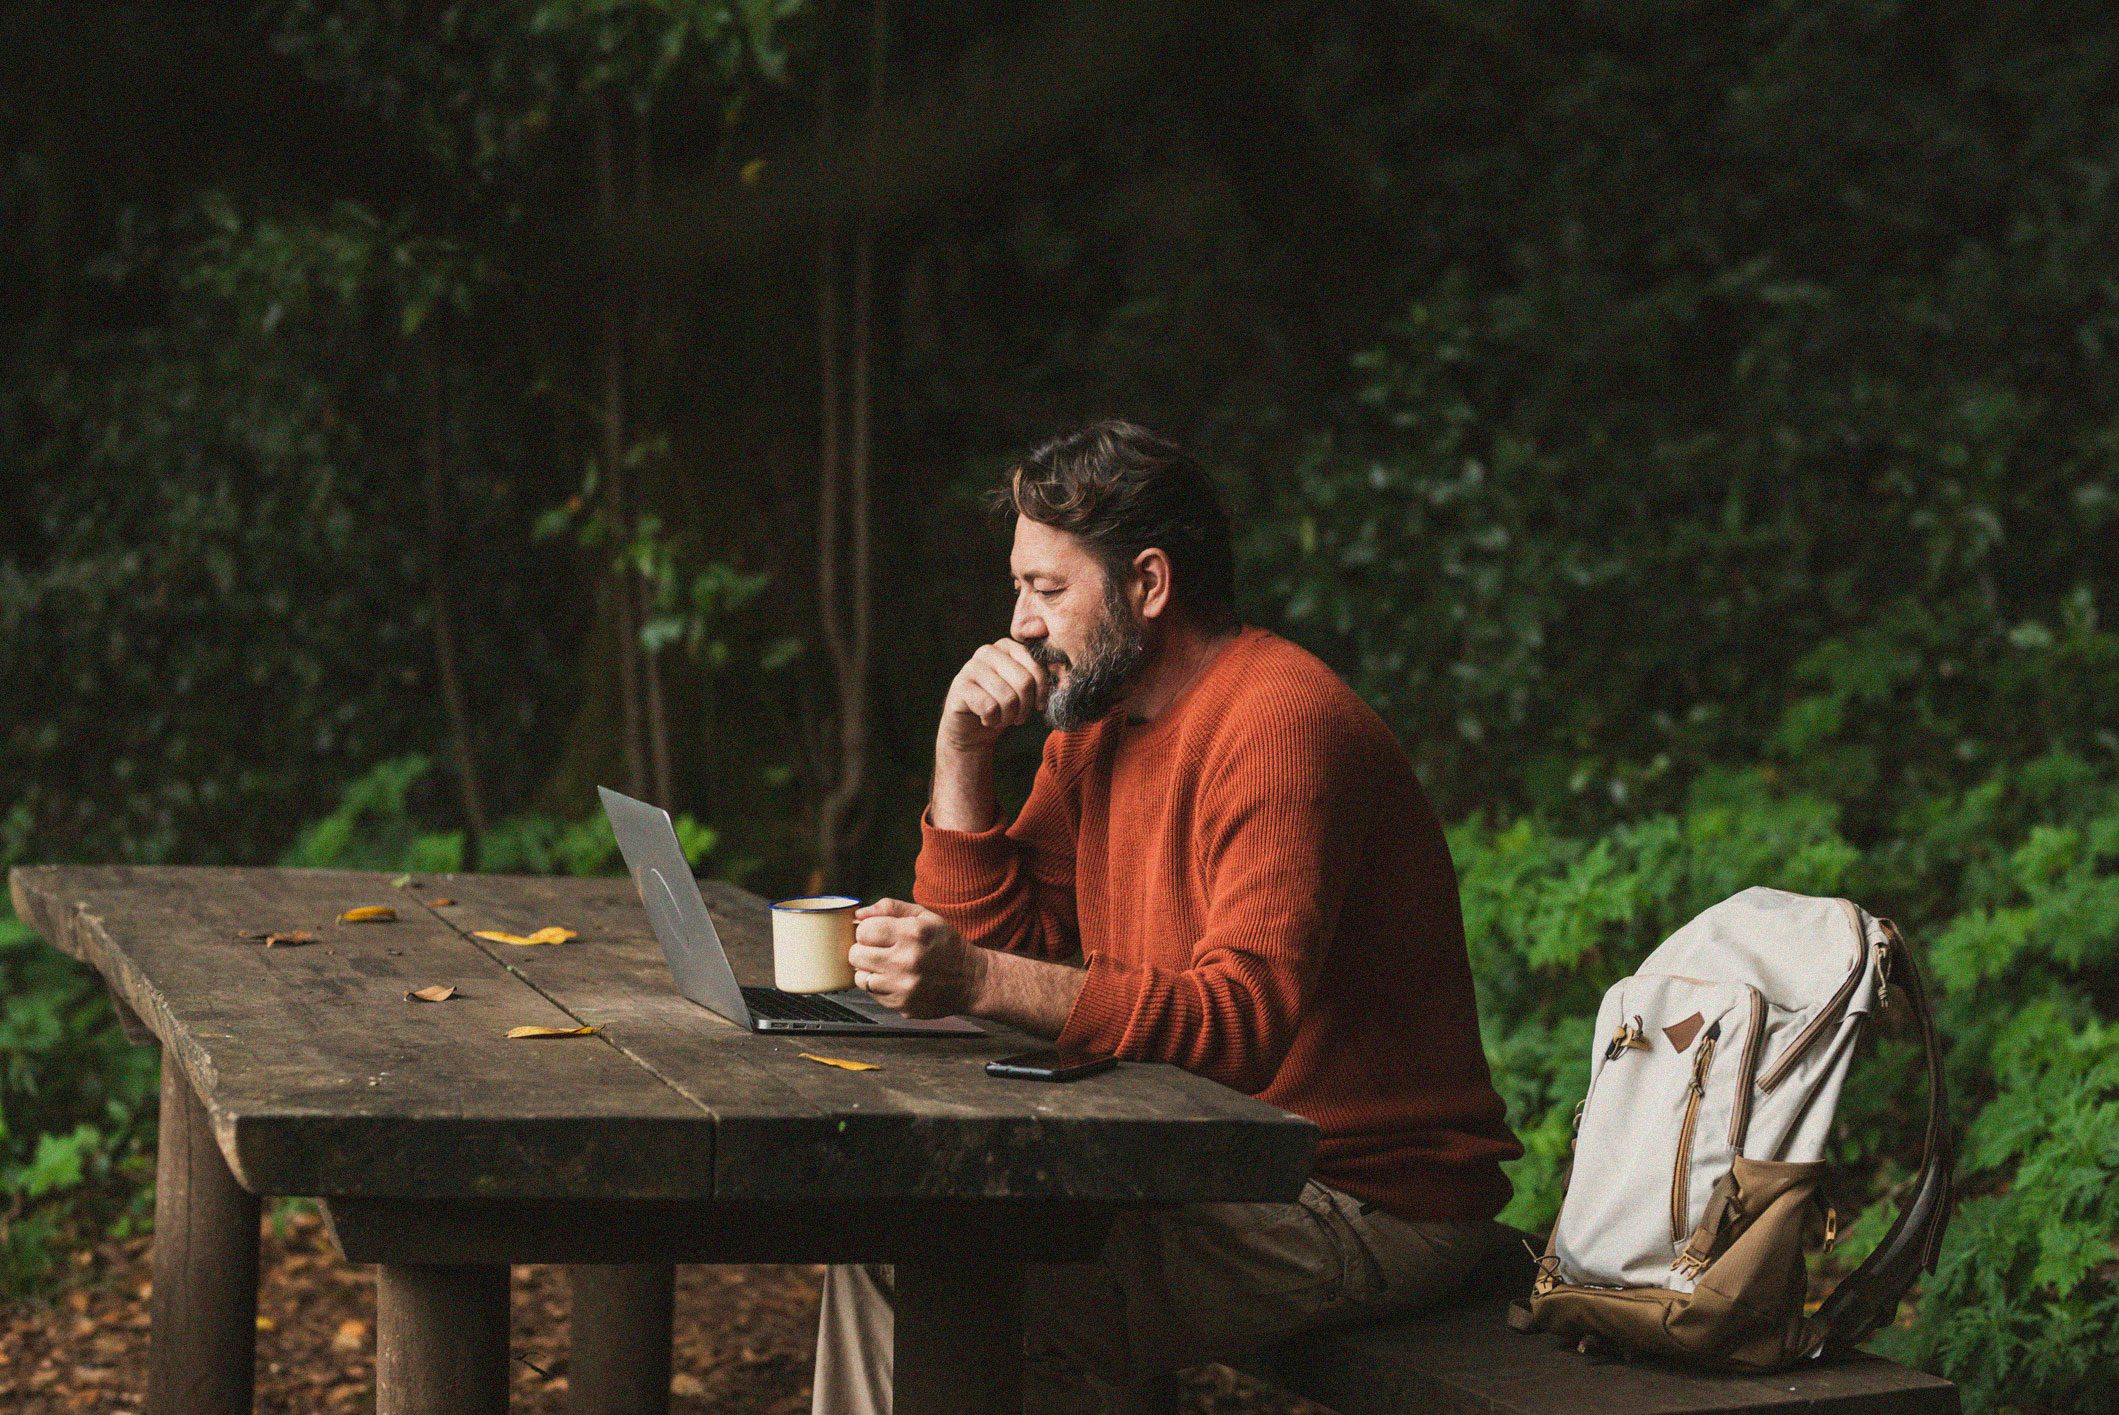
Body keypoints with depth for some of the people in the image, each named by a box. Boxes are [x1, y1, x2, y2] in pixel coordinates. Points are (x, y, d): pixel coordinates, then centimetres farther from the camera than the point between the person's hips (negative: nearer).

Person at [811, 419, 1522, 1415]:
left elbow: (1246, 1019, -30)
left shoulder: (1283, 722, -19)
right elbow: (993, 939, 11)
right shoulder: (1095, 725, 11)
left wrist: (982, 981, -39)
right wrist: (963, 749, -1)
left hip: (1374, 1203, -9)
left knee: (1020, 1290, -26)